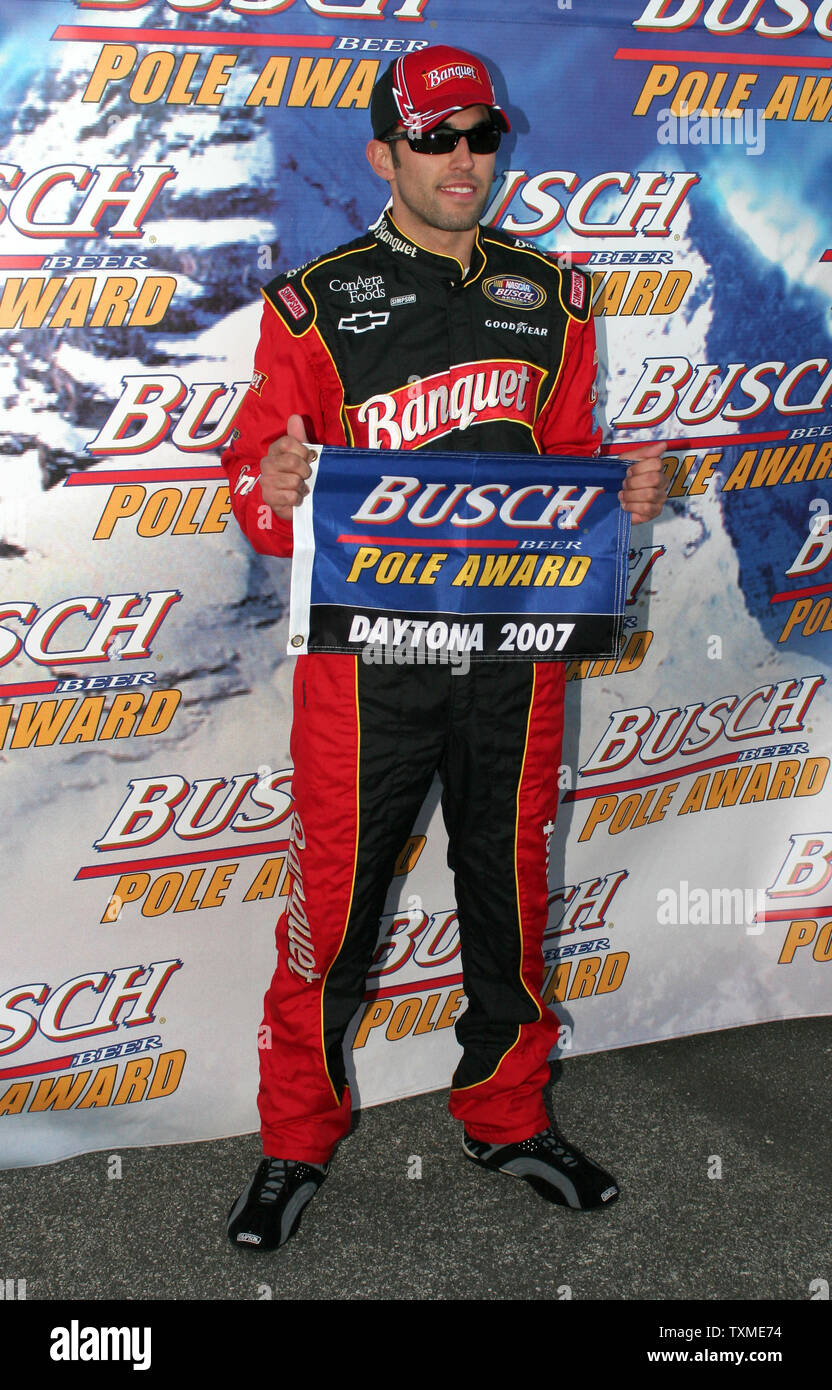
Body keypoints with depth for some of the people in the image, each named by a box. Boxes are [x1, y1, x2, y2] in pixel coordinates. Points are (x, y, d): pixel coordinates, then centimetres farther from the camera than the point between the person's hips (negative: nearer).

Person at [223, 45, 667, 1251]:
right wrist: (270, 485, -22)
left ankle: (509, 1117, 33)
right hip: (366, 649, -3)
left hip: (515, 644, 3)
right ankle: (297, 1142, 22)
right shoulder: (317, 303, 0)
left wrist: (623, 486, -5)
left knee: (510, 889, 13)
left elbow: (570, 456, 16)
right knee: (335, 896, 3)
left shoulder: (549, 295, 11)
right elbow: (260, 465, 1)